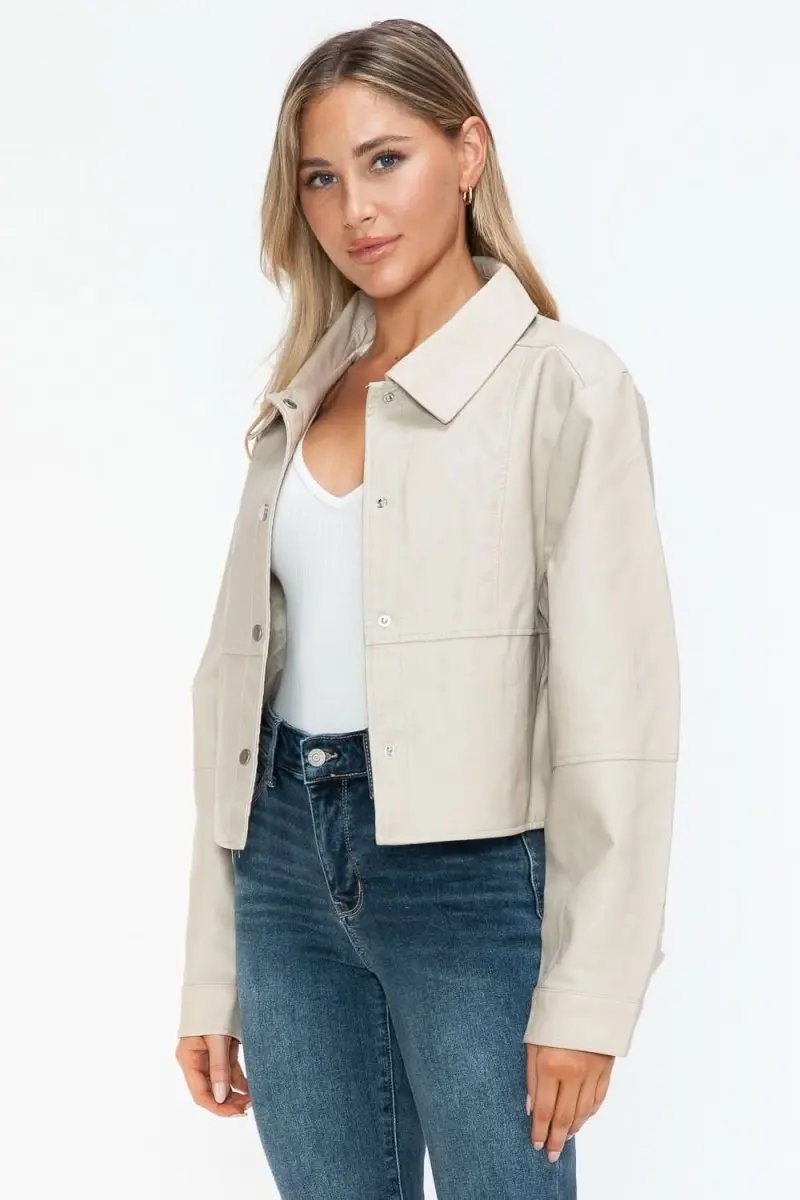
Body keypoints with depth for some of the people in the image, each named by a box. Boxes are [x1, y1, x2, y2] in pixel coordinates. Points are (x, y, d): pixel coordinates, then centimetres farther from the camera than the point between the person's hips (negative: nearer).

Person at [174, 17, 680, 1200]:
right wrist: (211, 976, 8)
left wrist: (586, 998, -13)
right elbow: (239, 673, 9)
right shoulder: (302, 401, 11)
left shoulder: (565, 387, -6)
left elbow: (616, 714, -10)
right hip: (290, 860, 5)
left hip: (469, 875, -5)